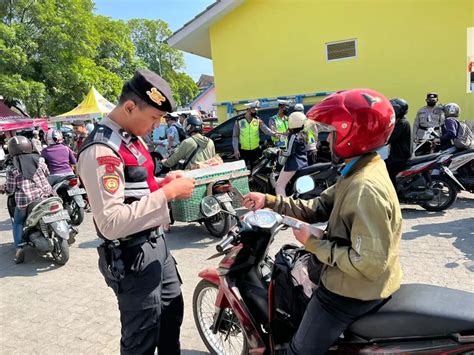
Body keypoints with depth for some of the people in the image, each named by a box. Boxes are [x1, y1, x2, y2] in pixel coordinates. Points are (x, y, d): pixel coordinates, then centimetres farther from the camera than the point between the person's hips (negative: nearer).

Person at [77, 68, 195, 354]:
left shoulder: (133, 138, 6)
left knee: (172, 309, 27)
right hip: (131, 255, -9)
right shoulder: (101, 151, -24)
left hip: (156, 241, 10)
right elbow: (111, 223, -32)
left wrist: (164, 182, 1)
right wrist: (168, 193, -28)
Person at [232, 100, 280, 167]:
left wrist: (274, 134, -32)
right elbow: (235, 136, -3)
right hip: (243, 151, -2)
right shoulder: (239, 121, -5)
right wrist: (236, 150, -9)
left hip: (256, 150, 2)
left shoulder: (258, 120, -1)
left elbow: (265, 129, -12)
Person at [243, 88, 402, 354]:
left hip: (352, 292, -10)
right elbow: (318, 208, 5)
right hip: (346, 281, 10)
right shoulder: (358, 174, 2)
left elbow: (369, 263, -33)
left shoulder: (366, 189, -31)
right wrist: (271, 201, -5)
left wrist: (314, 244, -24)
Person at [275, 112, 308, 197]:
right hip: (304, 163, 10)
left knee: (279, 185, -7)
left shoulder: (294, 136, -17)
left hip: (294, 163, -10)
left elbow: (289, 152, -21)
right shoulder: (304, 134, 9)